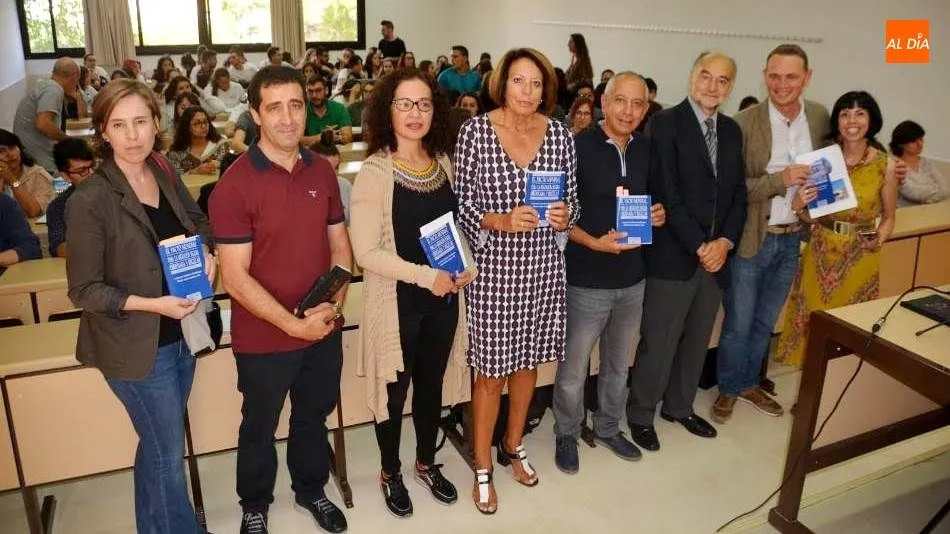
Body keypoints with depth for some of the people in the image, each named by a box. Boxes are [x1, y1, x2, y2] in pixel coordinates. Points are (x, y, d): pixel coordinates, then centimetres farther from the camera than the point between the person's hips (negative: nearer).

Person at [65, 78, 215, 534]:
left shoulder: (166, 175, -1)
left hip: (180, 336, 6)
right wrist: (151, 304, -26)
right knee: (168, 453, 8)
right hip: (136, 346, -6)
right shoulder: (89, 201, -19)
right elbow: (84, 290, -15)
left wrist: (206, 251, -4)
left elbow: (198, 221, 16)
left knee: (158, 446, 23)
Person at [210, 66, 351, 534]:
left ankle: (311, 489, 50)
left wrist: (333, 304, -11)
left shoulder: (322, 171, -1)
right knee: (259, 428, 19)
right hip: (264, 338, -4)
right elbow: (235, 278, -18)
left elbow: (339, 243, 5)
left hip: (324, 331, 4)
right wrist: (293, 324, -20)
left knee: (313, 417, 24)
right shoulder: (234, 184, -18)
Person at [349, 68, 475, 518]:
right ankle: (390, 473, 36)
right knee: (395, 391, 12)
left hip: (443, 298, 5)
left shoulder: (443, 163, 3)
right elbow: (366, 251, -19)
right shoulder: (374, 170, -16)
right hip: (396, 301, -5)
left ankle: (427, 464, 43)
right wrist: (425, 276, -23)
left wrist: (465, 267, -4)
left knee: (431, 385, 20)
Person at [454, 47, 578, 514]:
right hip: (493, 268, -3)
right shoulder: (475, 131, -8)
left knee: (527, 360, 19)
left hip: (543, 267, 4)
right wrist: (501, 221, -23)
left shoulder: (560, 135, 1)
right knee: (490, 370, 6)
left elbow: (571, 200, 8)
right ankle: (482, 469, 27)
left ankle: (513, 445, 43)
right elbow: (461, 204, -7)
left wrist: (564, 216, -13)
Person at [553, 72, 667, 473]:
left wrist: (658, 216, -4)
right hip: (586, 280, -5)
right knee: (573, 369, 8)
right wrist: (594, 242, -24)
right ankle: (566, 434, 32)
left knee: (618, 365, 21)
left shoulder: (648, 150, 4)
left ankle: (608, 428, 42)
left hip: (633, 279, 5)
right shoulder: (578, 147, -13)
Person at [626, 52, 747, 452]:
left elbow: (738, 193, 11)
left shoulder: (732, 131, 11)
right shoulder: (665, 123, -8)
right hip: (673, 255, -6)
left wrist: (725, 242, -5)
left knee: (697, 340, 17)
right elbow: (666, 194, -14)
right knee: (658, 342, 2)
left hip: (716, 255, 6)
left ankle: (680, 407, 35)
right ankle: (641, 414, 21)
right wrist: (699, 247, -14)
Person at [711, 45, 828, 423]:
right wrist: (780, 180, -25)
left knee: (765, 322, 20)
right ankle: (728, 389, 29)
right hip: (751, 239, -4)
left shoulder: (820, 117, 0)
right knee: (738, 324, 9)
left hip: (792, 238, 5)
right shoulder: (744, 123, -15)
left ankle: (750, 384, 39)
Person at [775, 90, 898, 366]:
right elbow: (812, 216, 3)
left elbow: (888, 216, 6)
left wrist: (879, 238, -14)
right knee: (812, 320, 9)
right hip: (821, 254, 1)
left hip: (860, 258, -1)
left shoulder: (885, 164, -6)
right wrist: (799, 206, -19)